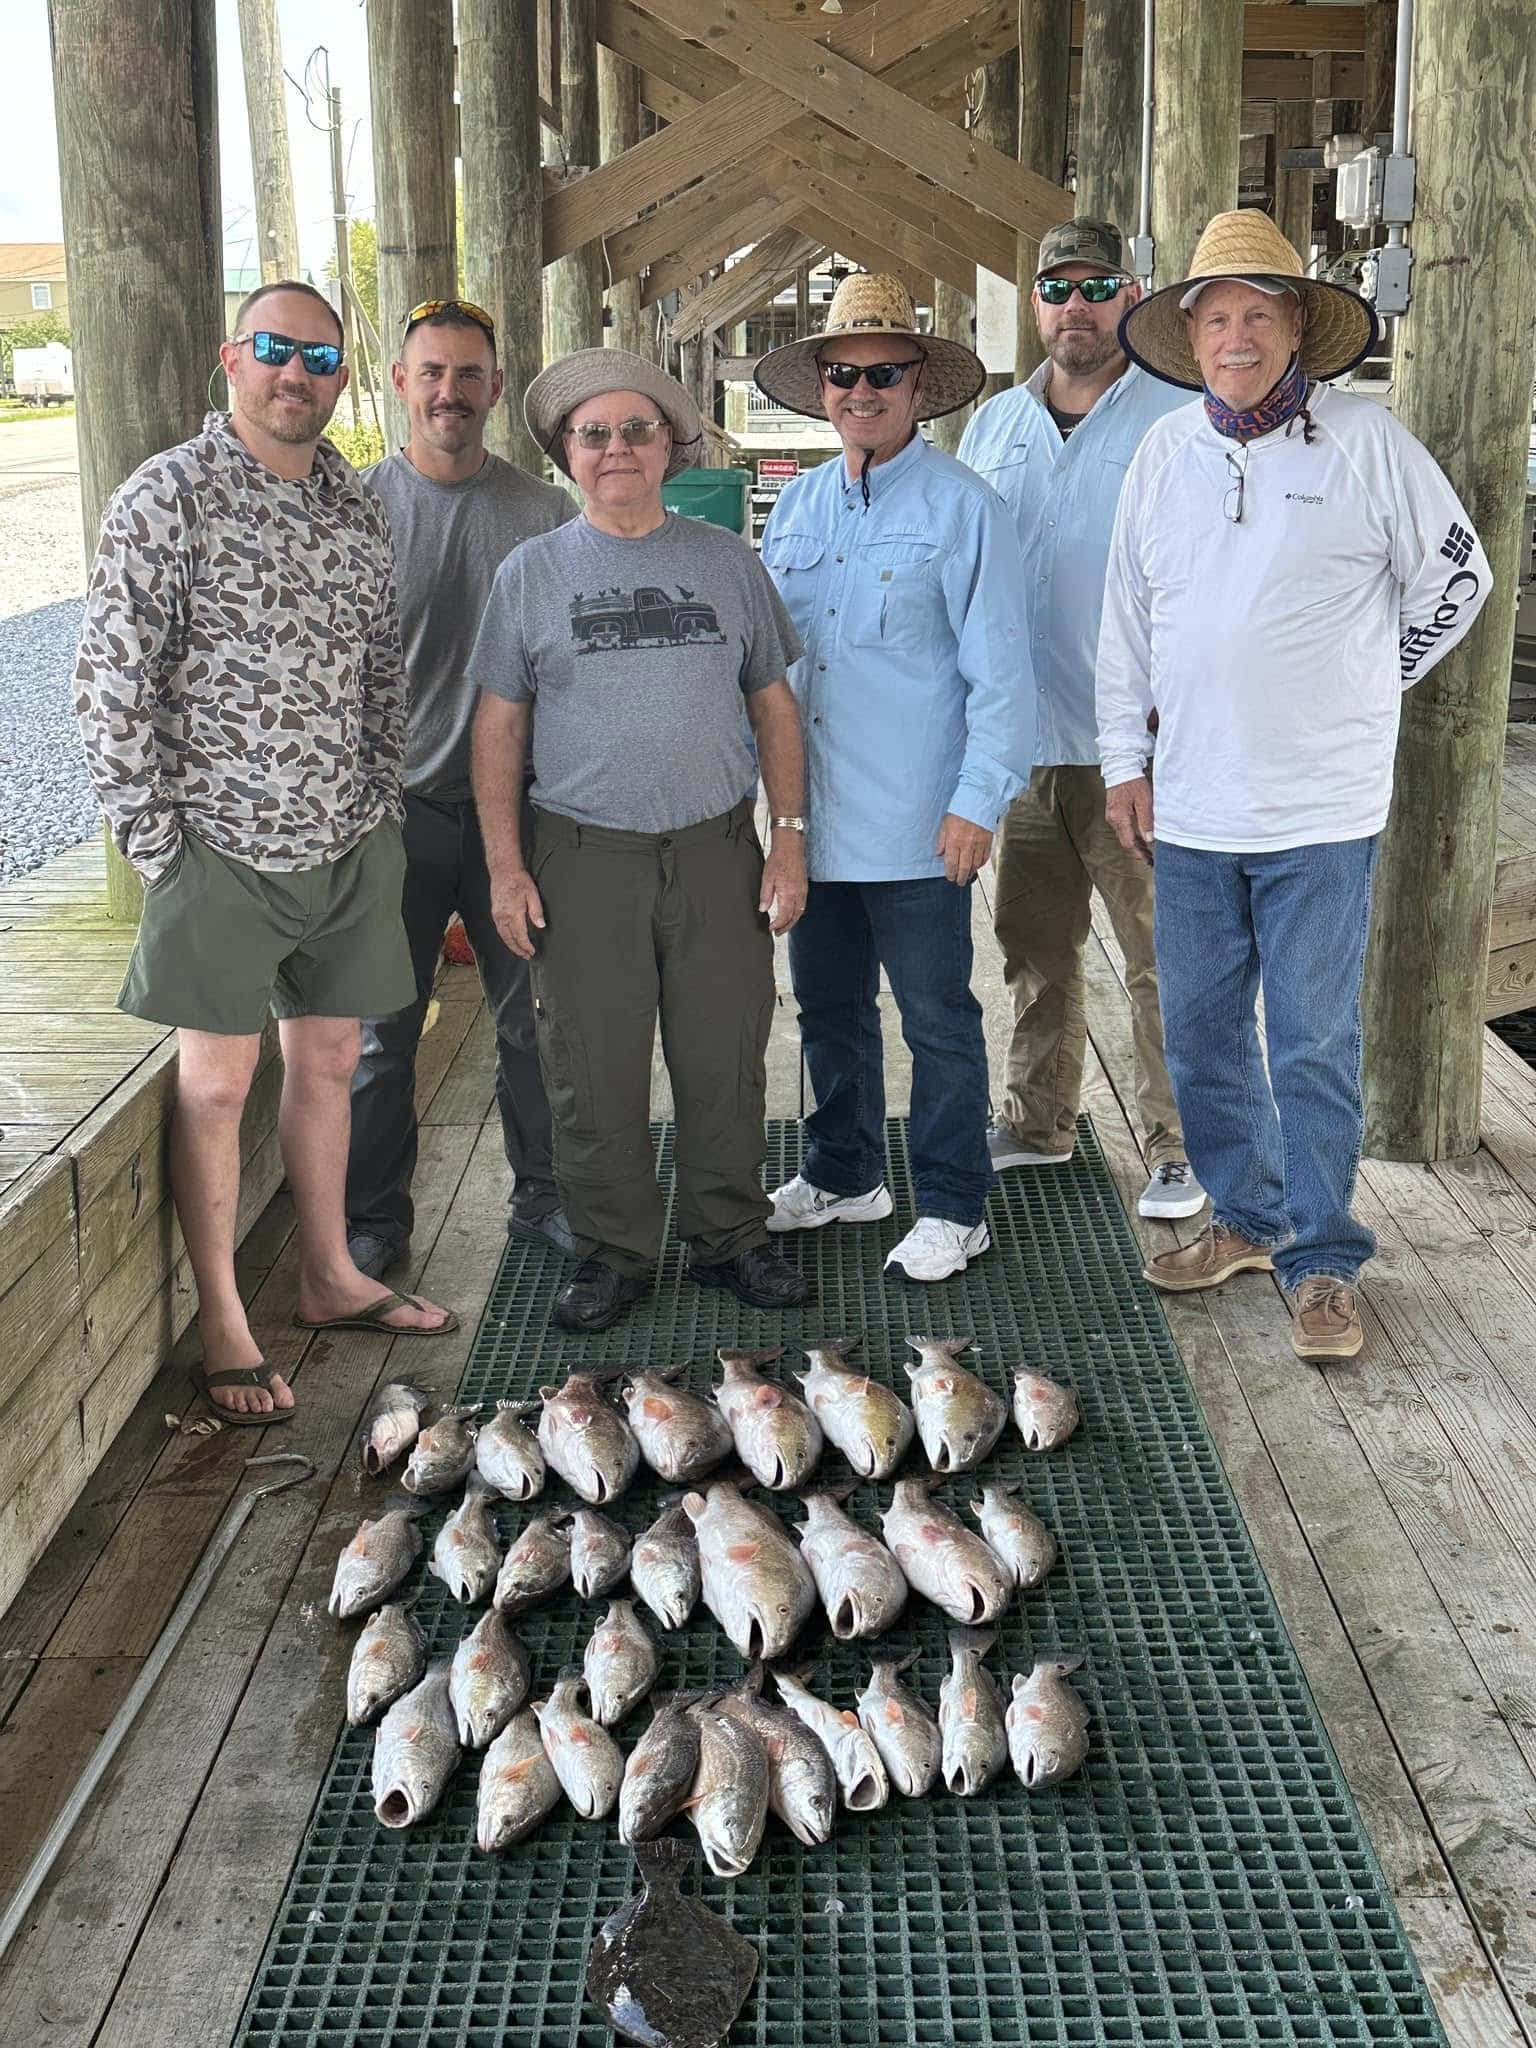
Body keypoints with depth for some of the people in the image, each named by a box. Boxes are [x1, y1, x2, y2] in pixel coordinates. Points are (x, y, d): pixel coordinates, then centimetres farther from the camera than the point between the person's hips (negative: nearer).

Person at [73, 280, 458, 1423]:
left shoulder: (356, 510, 9)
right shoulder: (166, 499, -9)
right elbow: (111, 687, -11)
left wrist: (382, 805, 11)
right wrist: (157, 842, -13)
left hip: (350, 847, 6)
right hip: (224, 847, -6)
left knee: (329, 1059, 15)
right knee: (217, 1083, 2)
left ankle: (331, 1278, 31)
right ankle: (223, 1326, 13)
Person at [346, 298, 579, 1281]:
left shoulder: (544, 511, 3)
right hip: (396, 804, -1)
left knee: (534, 1015, 10)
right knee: (383, 1026, 7)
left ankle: (545, 1196, 27)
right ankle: (372, 1218, 21)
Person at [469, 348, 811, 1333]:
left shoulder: (727, 561, 8)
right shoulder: (534, 571, 5)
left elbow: (774, 706, 11)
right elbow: (500, 726, 5)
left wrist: (790, 835, 3)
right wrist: (506, 867, -1)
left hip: (716, 850, 1)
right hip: (583, 857, -1)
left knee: (726, 1057, 6)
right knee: (596, 1068, 3)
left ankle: (729, 1236, 22)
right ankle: (616, 1250, 18)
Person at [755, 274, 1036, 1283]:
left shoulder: (963, 508, -6)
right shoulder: (798, 505, 11)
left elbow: (1000, 669, -8)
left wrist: (978, 802, -13)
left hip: (915, 822, -6)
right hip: (812, 814, 6)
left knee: (937, 1017, 3)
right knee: (828, 1002, 17)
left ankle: (953, 1208, 16)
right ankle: (844, 1173, 34)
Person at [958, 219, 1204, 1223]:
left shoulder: (1184, 415, -2)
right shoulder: (993, 425, 13)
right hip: (1028, 736, 5)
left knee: (1163, 957, -1)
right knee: (1036, 946, 15)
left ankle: (1177, 1143, 11)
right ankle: (1039, 1119, 29)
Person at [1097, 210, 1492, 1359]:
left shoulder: (1365, 440, -3)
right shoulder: (1165, 452, 8)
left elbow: (1457, 577, 5)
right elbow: (1127, 617, 13)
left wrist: (1370, 684, 4)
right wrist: (1126, 758, 10)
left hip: (1320, 811, -4)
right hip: (1190, 808, 4)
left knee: (1314, 1047, 1)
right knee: (1201, 1035, 12)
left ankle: (1322, 1263, 13)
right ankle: (1247, 1220, 30)